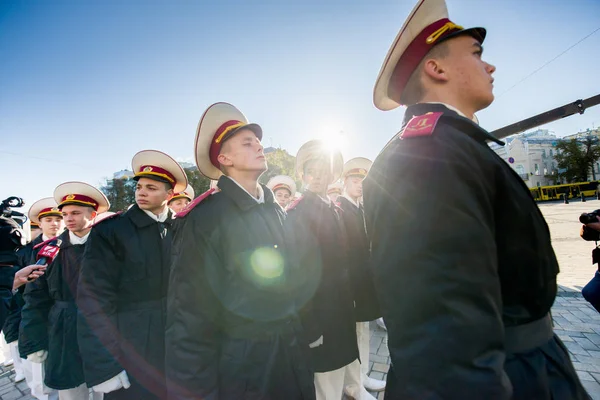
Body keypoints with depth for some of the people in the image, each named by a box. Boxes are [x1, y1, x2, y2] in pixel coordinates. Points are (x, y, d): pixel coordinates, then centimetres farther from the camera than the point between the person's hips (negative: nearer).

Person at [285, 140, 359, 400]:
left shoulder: (336, 210, 9)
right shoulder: (296, 213, -16)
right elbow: (296, 271, -19)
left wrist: (351, 299, 13)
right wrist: (309, 326, -19)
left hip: (342, 309, 7)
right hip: (321, 313, -7)